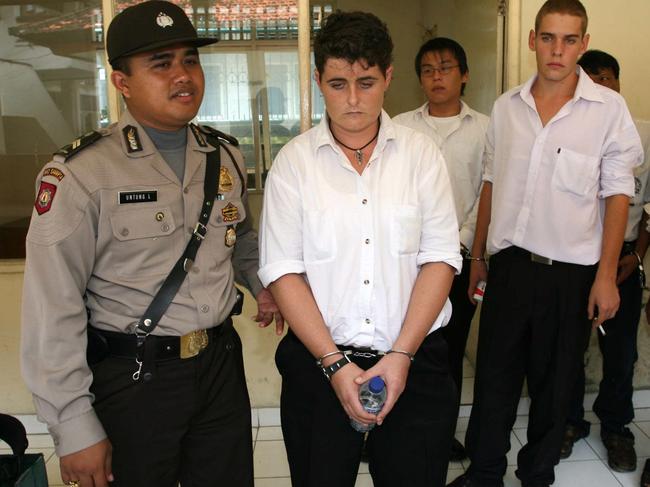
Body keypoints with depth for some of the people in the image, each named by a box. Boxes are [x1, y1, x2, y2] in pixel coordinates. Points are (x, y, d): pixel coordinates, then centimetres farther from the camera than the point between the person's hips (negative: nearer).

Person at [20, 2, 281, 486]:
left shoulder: (226, 154, 3)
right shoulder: (80, 174, -15)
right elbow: (53, 310, -15)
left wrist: (263, 284, 3)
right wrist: (75, 428, -14)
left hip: (222, 364, 5)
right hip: (132, 377, -5)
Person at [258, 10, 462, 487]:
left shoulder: (421, 153, 0)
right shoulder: (294, 160, -2)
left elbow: (440, 258, -3)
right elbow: (283, 269, -5)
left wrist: (401, 356, -11)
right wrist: (333, 361, -11)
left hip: (414, 362, 1)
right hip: (318, 362, 0)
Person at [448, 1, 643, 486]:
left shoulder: (609, 108, -6)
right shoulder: (507, 106, 5)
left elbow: (617, 195, -5)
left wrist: (606, 276, -9)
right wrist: (477, 256, 13)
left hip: (571, 270, -2)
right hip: (509, 263, 3)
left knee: (554, 382, 12)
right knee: (494, 375, 9)